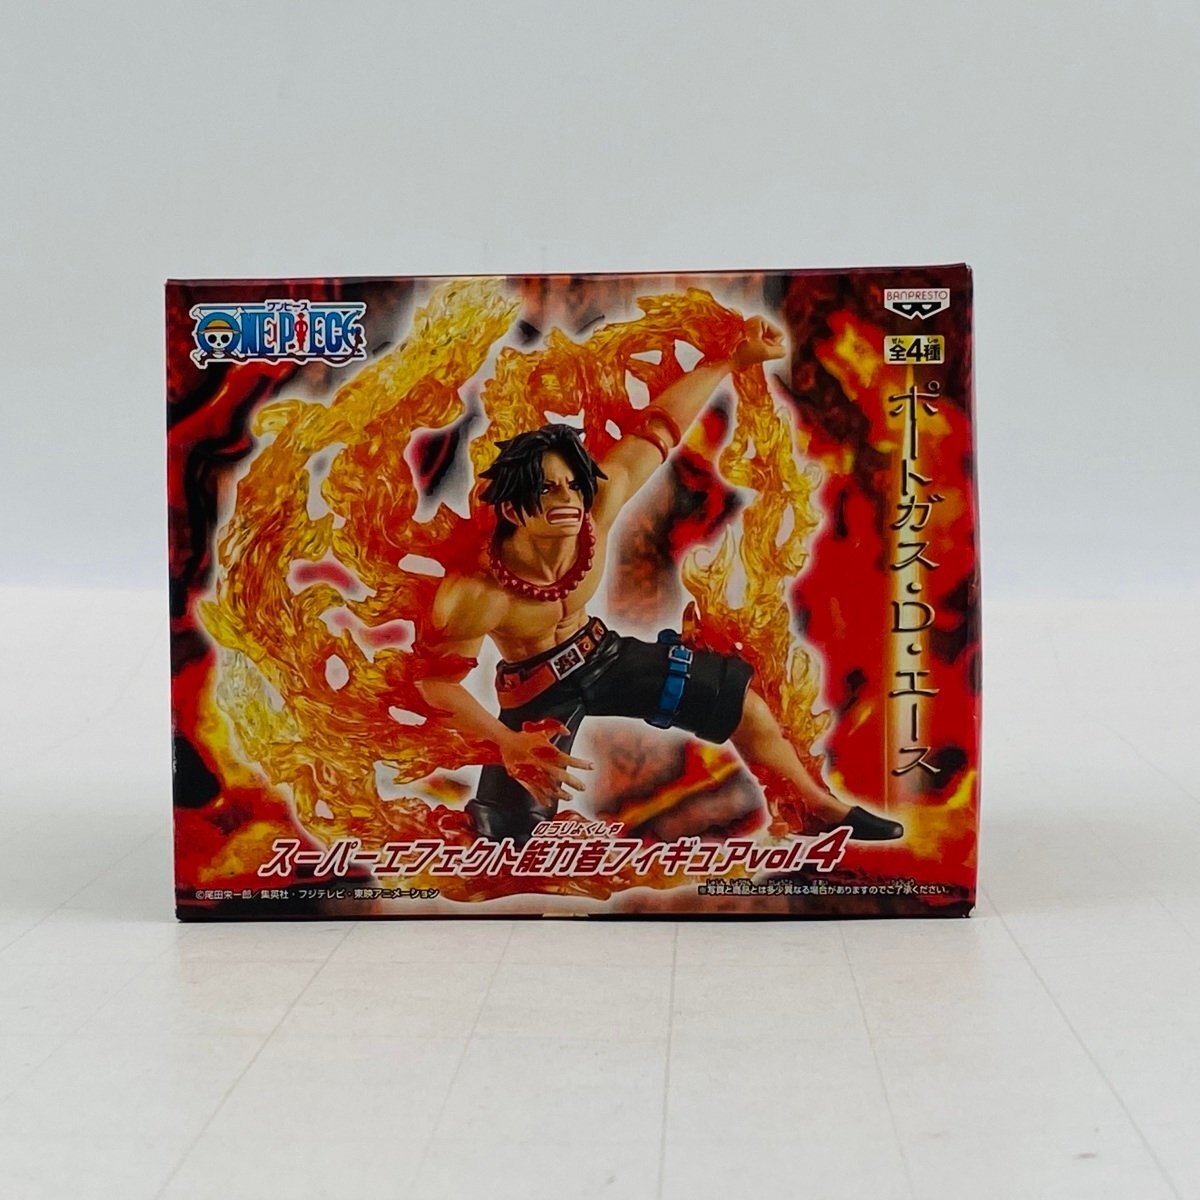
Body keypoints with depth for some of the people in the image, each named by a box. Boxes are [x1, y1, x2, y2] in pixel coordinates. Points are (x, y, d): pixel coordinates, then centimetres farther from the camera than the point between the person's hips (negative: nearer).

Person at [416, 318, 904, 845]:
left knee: (740, 699, 8)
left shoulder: (597, 507, -29)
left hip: (600, 654, 5)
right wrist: (506, 742, -36)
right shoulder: (472, 593, -37)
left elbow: (657, 428, -18)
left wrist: (735, 360, -15)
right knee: (502, 832, -12)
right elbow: (437, 681, -25)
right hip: (534, 692, -4)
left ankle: (823, 807, 29)